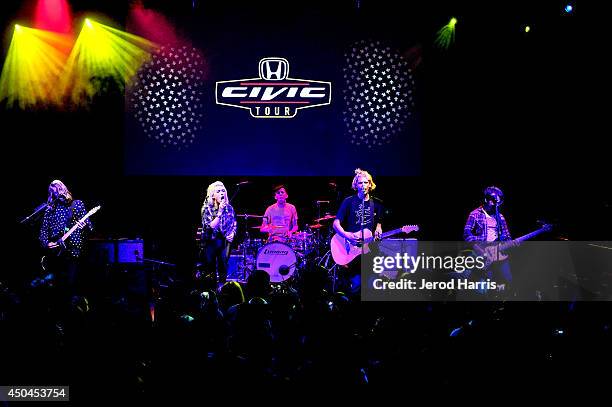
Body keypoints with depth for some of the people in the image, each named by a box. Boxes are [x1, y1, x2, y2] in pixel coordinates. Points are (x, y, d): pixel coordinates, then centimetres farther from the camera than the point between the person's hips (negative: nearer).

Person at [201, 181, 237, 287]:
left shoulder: (228, 208, 3)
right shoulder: (207, 208, -6)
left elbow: (234, 224, 12)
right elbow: (210, 226, -17)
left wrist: (232, 233, -7)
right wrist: (220, 212, -21)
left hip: (225, 241, 2)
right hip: (211, 242, -2)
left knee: (223, 269, 1)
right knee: (210, 268, 4)